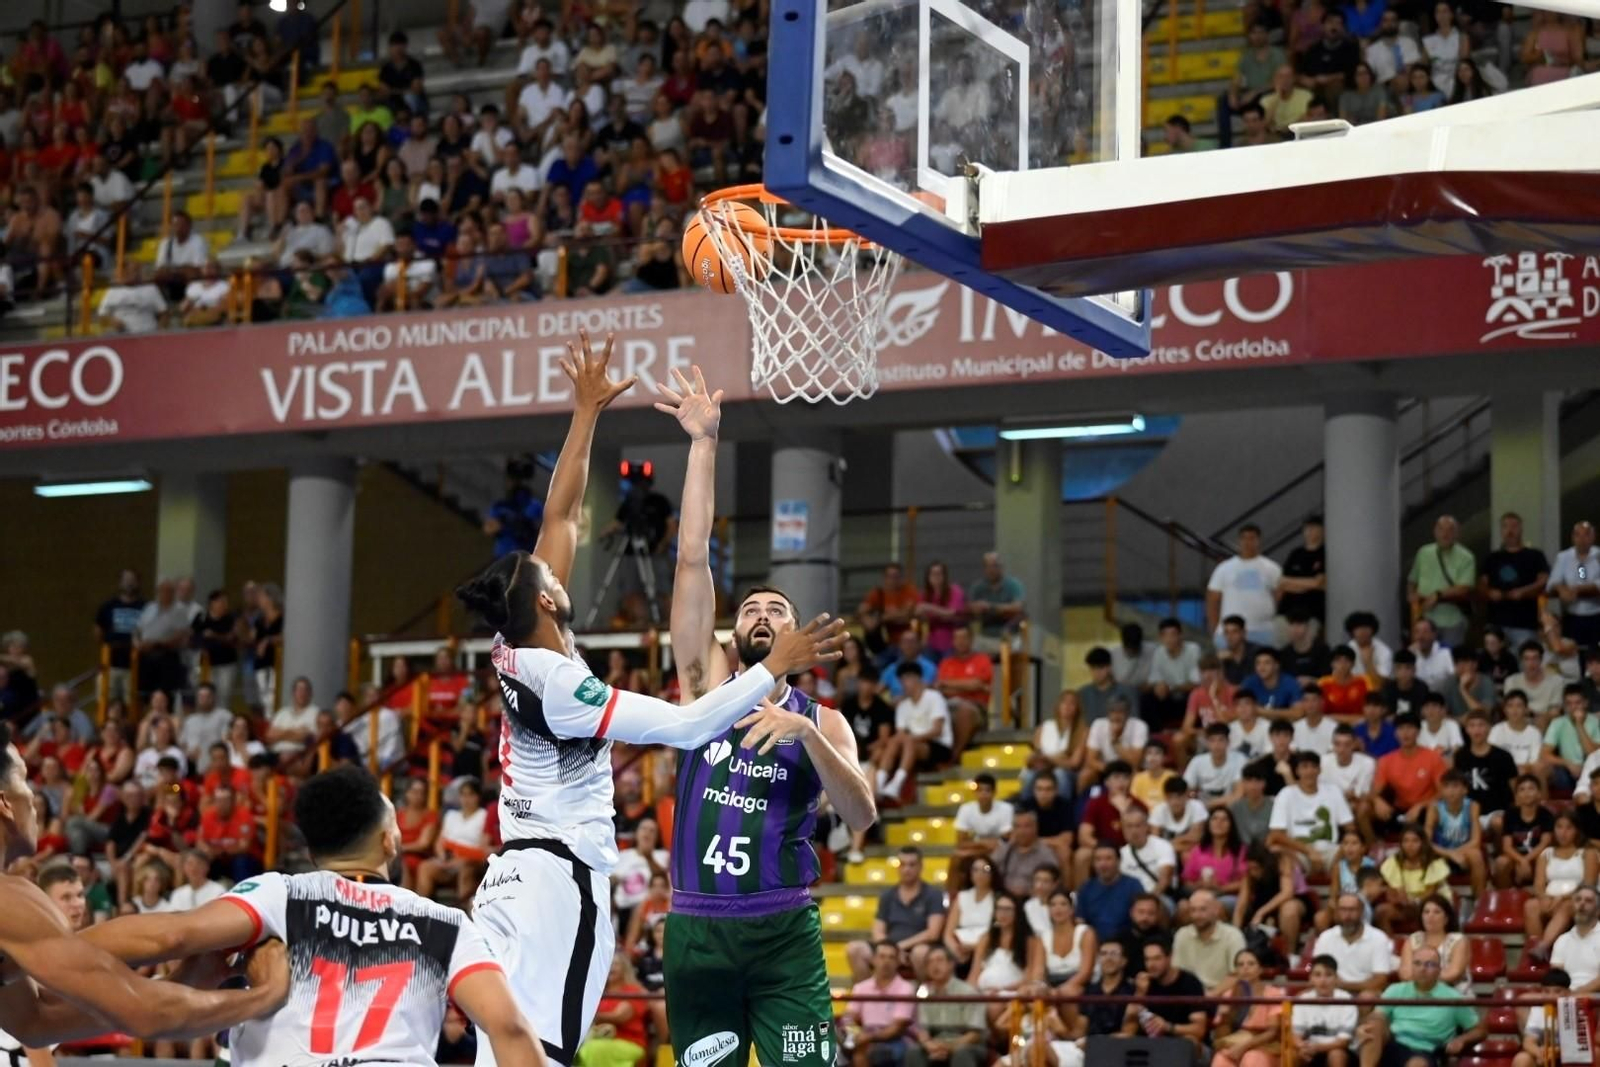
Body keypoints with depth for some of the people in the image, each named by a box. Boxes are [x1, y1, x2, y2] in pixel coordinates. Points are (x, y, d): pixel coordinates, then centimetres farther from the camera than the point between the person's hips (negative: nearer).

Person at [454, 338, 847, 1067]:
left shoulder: (516, 652, 8)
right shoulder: (553, 679, -16)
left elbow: (561, 519, 16)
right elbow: (686, 726, -20)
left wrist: (587, 413, 19)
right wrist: (776, 666, -15)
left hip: (521, 878, 10)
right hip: (556, 884, -10)